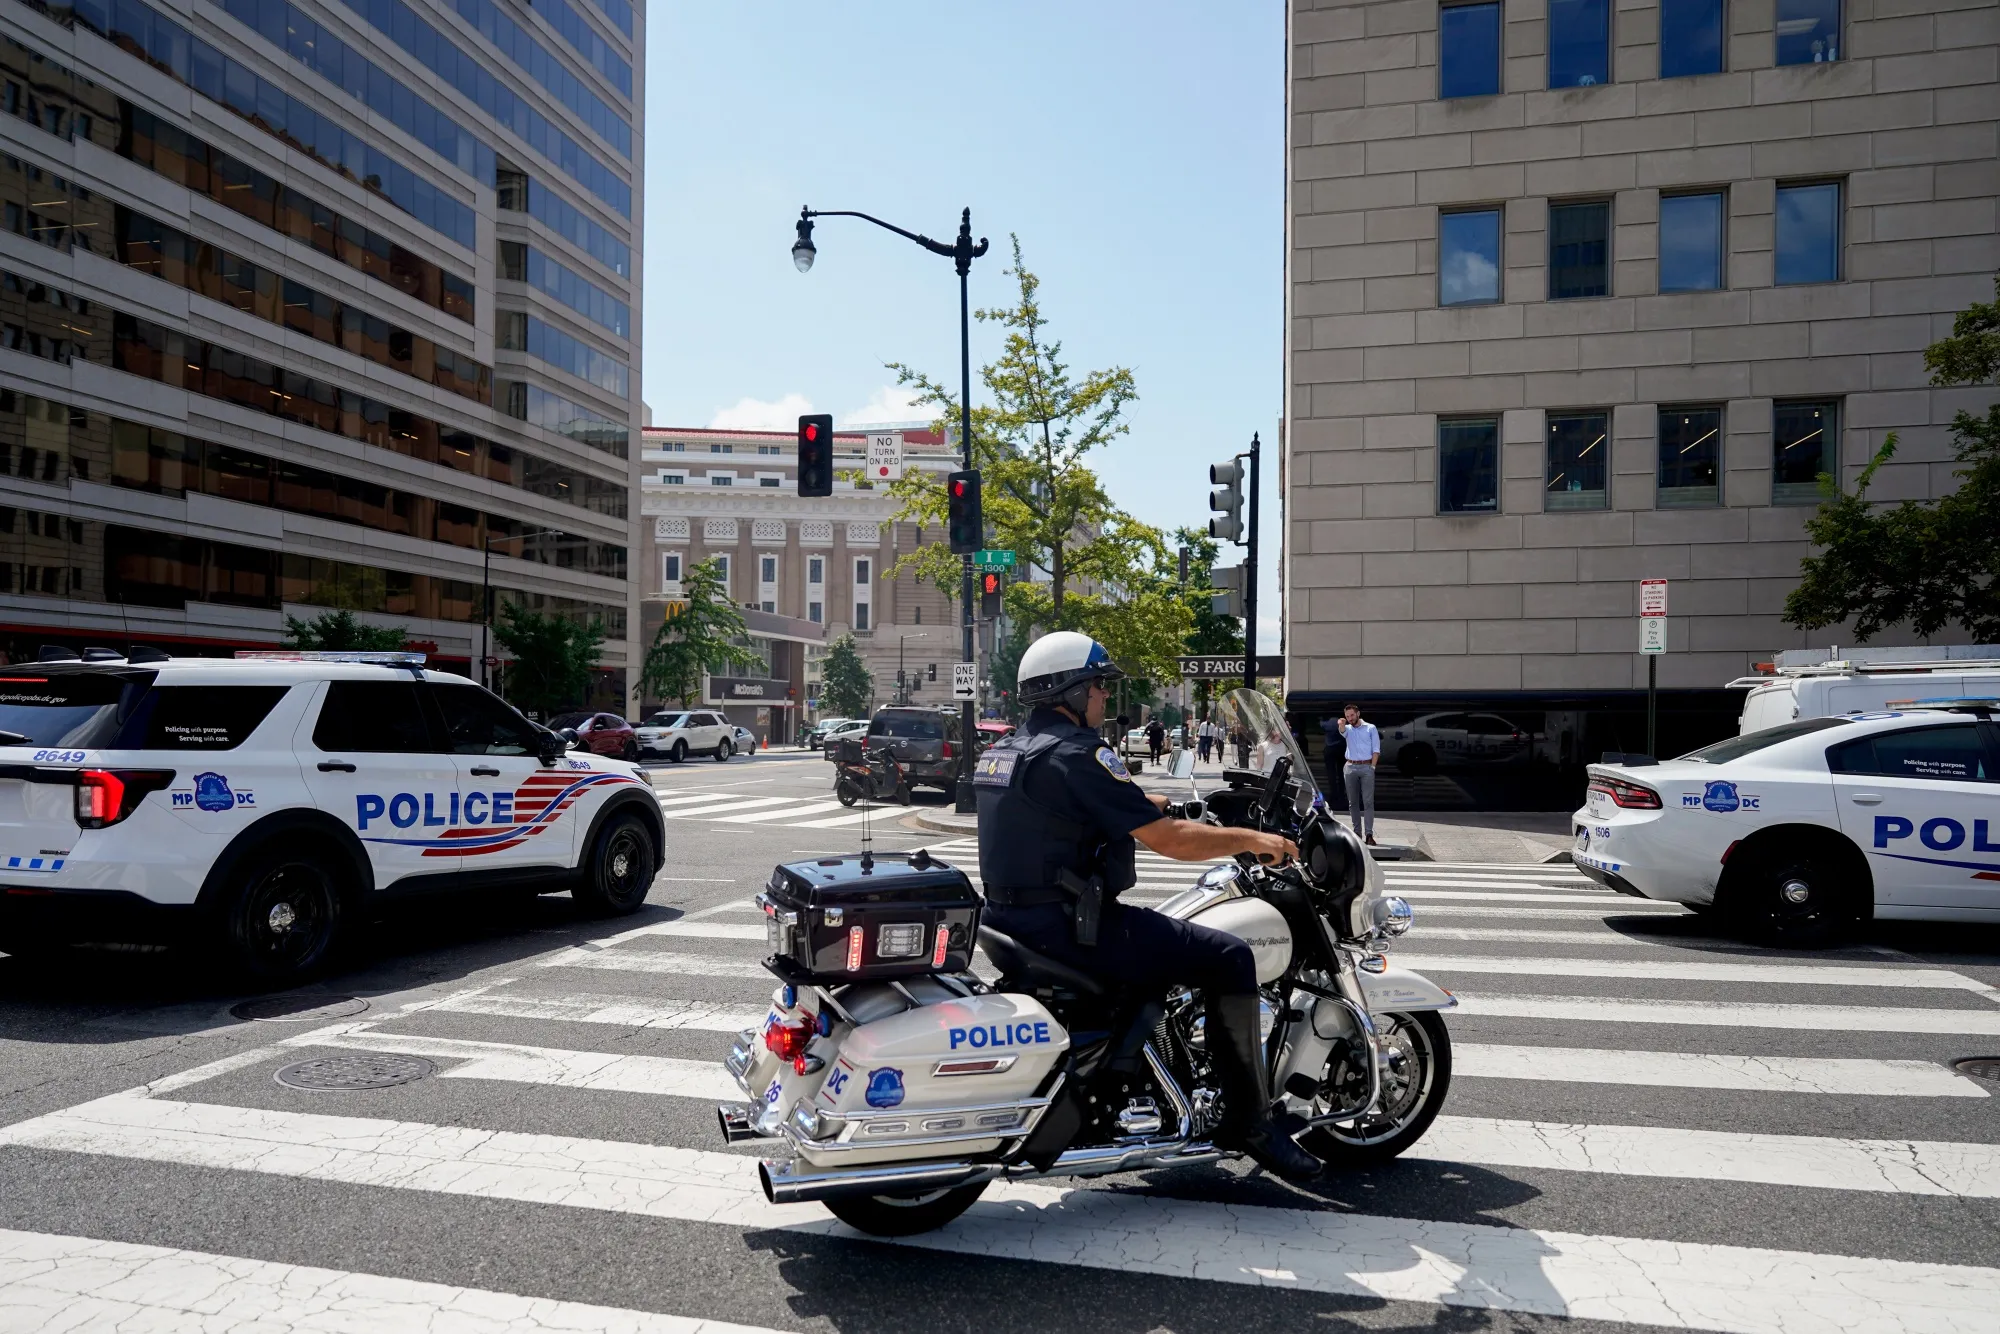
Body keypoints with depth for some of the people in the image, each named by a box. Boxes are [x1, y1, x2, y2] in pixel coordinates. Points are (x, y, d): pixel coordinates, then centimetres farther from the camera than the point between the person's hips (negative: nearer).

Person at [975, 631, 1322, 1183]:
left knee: (1156, 940, 31)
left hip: (1013, 918, 10)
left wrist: (1154, 803, 26)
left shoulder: (1002, 752, 12)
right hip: (1067, 924, -10)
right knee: (1227, 958, -6)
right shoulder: (1076, 753, -16)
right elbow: (1169, 839, -17)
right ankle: (1248, 1119, 0)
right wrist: (1252, 839, -5)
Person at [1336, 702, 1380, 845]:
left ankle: (1369, 834, -10)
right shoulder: (1347, 729, 11)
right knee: (1353, 802, 5)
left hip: (1367, 767, -3)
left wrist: (1372, 767, -8)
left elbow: (1376, 750, 3)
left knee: (1368, 801, -7)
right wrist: (1341, 725, -39)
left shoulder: (1370, 728, 6)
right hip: (1350, 767, 3)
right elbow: (1342, 732, -15)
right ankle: (1357, 832, 11)